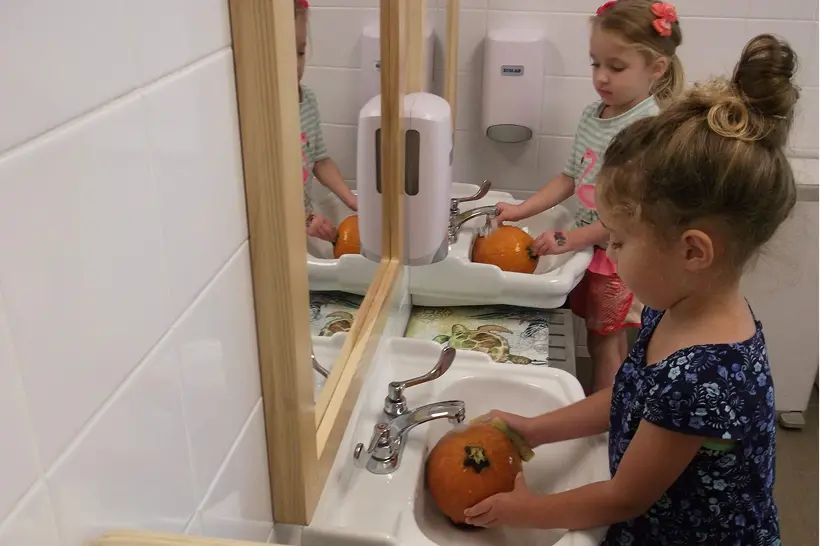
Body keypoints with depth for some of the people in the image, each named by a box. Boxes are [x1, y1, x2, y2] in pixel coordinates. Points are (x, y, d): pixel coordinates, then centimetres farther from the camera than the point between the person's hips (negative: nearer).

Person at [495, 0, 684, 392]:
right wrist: (520, 211, 0)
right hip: (590, 246, 7)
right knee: (607, 340, 20)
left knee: (605, 344, 5)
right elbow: (570, 178, 10)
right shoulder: (593, 114, 2)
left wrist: (571, 239, -23)